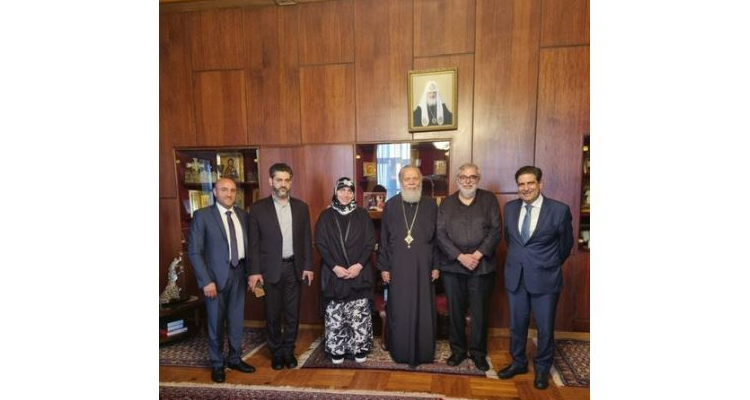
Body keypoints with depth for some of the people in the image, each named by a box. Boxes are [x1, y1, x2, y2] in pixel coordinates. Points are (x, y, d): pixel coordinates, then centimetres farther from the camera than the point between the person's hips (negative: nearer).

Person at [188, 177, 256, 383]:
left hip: (239, 274, 4)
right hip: (216, 275, -4)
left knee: (236, 320, 15)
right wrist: (206, 280, -15)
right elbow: (194, 251, -10)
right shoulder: (202, 215, -8)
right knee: (216, 322, 11)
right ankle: (217, 364, 31)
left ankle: (235, 359, 34)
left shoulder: (242, 215, 5)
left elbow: (248, 246, 8)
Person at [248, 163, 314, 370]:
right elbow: (254, 242, -4)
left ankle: (288, 351, 31)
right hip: (270, 269, -2)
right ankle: (276, 352, 31)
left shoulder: (301, 207, 2)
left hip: (294, 268, 2)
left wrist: (308, 266, 0)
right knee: (273, 314, 11)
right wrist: (254, 271, -8)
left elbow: (307, 239, 4)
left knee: (292, 313, 11)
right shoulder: (258, 208, -4)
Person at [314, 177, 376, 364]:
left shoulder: (362, 215, 3)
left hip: (359, 273, 0)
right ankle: (337, 349, 22)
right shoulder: (326, 216, 2)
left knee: (359, 314, 5)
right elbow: (320, 244, -2)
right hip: (334, 274, 0)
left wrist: (359, 265, -12)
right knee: (334, 314, 5)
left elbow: (370, 242, 0)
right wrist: (335, 267, -12)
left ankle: (359, 348, 21)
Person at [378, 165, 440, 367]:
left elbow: (437, 237, 4)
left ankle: (423, 353, 26)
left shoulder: (430, 204, 1)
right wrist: (383, 267, 1)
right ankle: (400, 352, 27)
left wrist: (437, 265, 1)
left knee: (423, 311, 9)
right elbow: (383, 238, 3)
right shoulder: (391, 205, 1)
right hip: (398, 267, 0)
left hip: (423, 267, 0)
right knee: (399, 311, 9)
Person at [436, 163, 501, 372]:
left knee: (480, 312, 7)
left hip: (482, 266, -1)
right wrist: (460, 257, -12)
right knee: (455, 311, 10)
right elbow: (440, 233, -2)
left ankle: (478, 352, 27)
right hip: (452, 266, 1)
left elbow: (495, 231, -3)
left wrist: (477, 255, -13)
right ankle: (458, 350, 28)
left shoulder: (489, 200, 4)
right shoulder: (447, 203, 6)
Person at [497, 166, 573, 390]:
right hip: (515, 276, 3)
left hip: (545, 278, -3)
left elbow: (566, 245, 4)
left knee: (545, 328, 12)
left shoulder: (560, 210, -10)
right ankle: (518, 362, 37)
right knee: (517, 325, 16)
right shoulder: (510, 208, 1)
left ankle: (542, 368, 35)